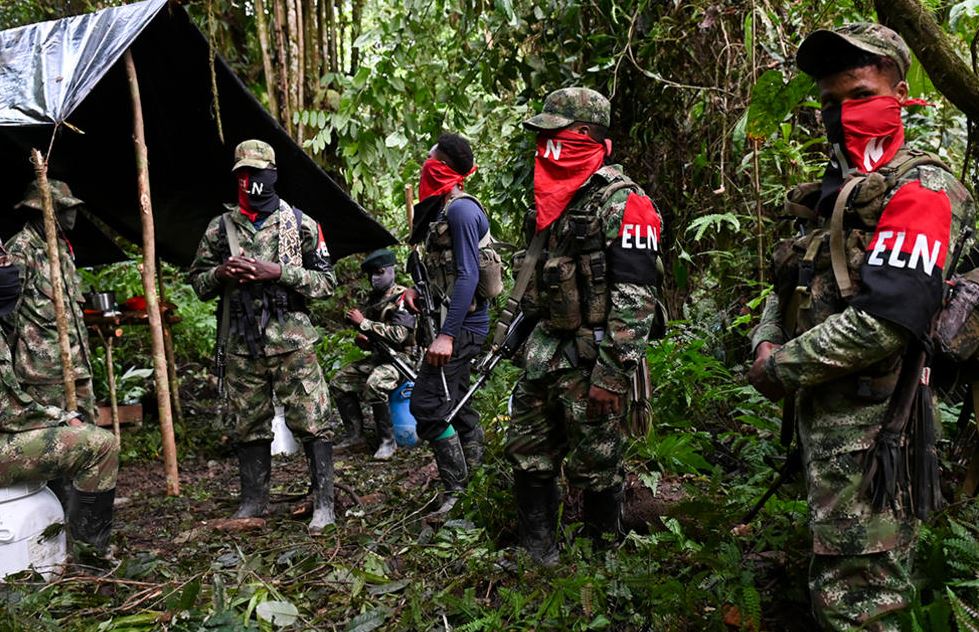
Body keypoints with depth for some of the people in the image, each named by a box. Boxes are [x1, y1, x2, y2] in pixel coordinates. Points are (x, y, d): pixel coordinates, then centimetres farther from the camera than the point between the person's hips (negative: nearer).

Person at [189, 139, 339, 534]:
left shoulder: (301, 224, 2)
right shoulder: (220, 228, 9)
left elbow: (327, 280, 0)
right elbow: (198, 282, 15)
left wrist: (279, 272, -13)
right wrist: (221, 272, -8)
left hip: (292, 342, -3)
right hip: (242, 347, 3)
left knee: (313, 422, -5)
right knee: (248, 426, 12)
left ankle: (324, 502, 5)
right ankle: (253, 501, 26)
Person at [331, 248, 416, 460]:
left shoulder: (402, 298, -13)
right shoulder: (373, 299, 13)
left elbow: (398, 335, -24)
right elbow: (369, 332, 24)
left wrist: (363, 323, -20)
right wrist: (363, 340, 0)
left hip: (402, 357, -9)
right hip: (379, 356, 9)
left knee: (374, 385, -34)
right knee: (339, 382, 1)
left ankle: (388, 441, -19)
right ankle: (354, 434, 8)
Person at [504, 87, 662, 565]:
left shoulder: (621, 202, -15)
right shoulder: (551, 198, 12)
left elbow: (636, 297, -20)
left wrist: (612, 374, -23)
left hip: (593, 355, -8)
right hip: (545, 346, 9)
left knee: (595, 465, 4)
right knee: (528, 451, 14)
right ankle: (536, 552, 31)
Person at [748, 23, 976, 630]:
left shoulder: (919, 189, -13)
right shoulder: (835, 194, 15)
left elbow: (883, 321, -24)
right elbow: (787, 286, 18)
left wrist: (783, 368, -14)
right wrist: (766, 345, -3)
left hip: (867, 425, -9)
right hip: (822, 412, 9)